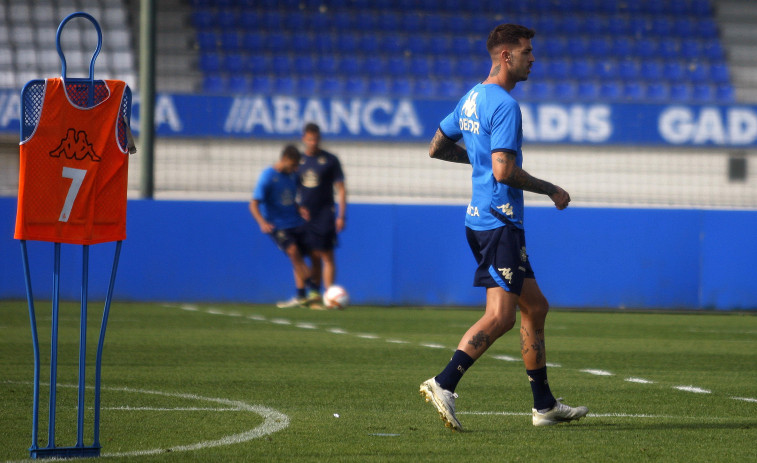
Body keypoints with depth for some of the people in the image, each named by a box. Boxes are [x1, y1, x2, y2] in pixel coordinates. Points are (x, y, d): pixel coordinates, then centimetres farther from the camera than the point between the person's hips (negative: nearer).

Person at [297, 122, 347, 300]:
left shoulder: (330, 160, -1)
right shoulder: (299, 160, 10)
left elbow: (341, 189, -1)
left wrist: (341, 216, -8)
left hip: (325, 216, -4)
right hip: (305, 216, 4)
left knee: (326, 256, -9)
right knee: (313, 257, 5)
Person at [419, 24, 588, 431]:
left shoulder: (472, 98, 14)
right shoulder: (504, 105, -15)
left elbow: (437, 148, 23)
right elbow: (504, 172, -22)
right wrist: (551, 191, -10)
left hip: (482, 218, 10)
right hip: (499, 221, -10)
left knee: (535, 308, 14)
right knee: (500, 316, -14)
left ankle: (544, 405, 17)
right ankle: (444, 385, -22)